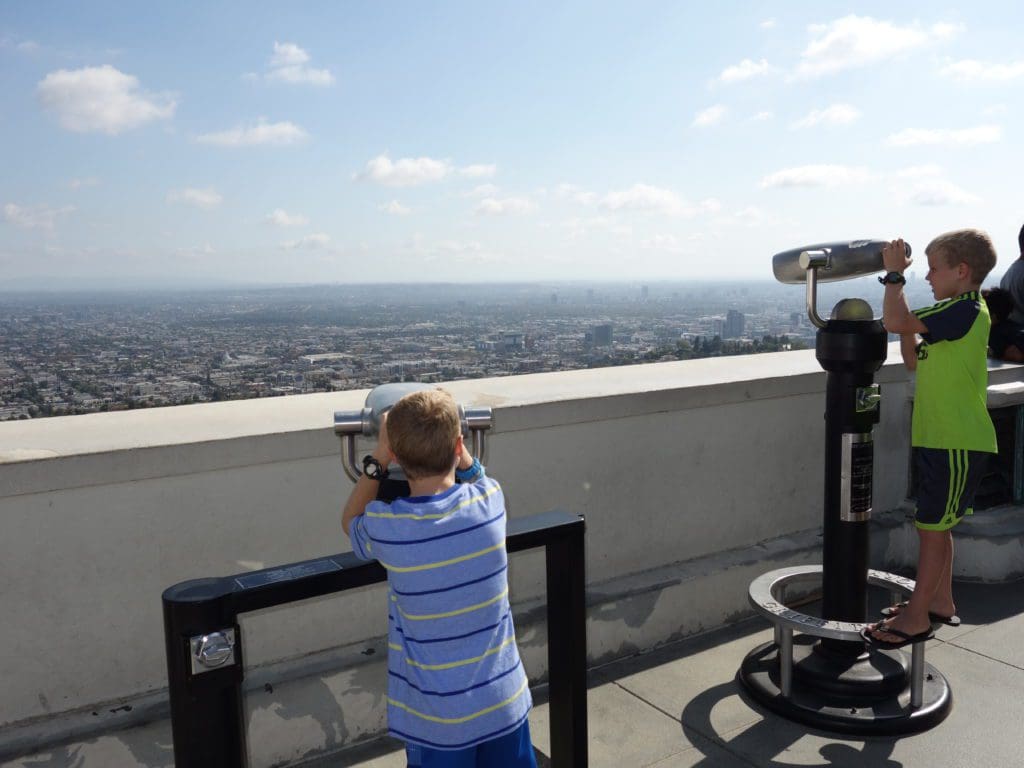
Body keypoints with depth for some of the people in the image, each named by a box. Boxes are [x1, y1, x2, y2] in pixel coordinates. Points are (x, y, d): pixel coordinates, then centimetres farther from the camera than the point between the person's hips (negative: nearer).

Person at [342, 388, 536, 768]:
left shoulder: (386, 528, -20)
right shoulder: (490, 499, -14)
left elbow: (350, 521, 6)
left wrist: (377, 459, -2)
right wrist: (451, 438, 4)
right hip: (506, 700, 3)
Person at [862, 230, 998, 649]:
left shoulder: (965, 310, -17)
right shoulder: (956, 312, 14)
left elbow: (895, 321, -28)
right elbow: (915, 360, 17)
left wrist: (895, 274, -15)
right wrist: (908, 326, 7)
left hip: (957, 444, -10)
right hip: (940, 439, 10)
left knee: (932, 526, -3)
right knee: (936, 525, 17)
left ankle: (917, 617, 6)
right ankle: (940, 602, 30)